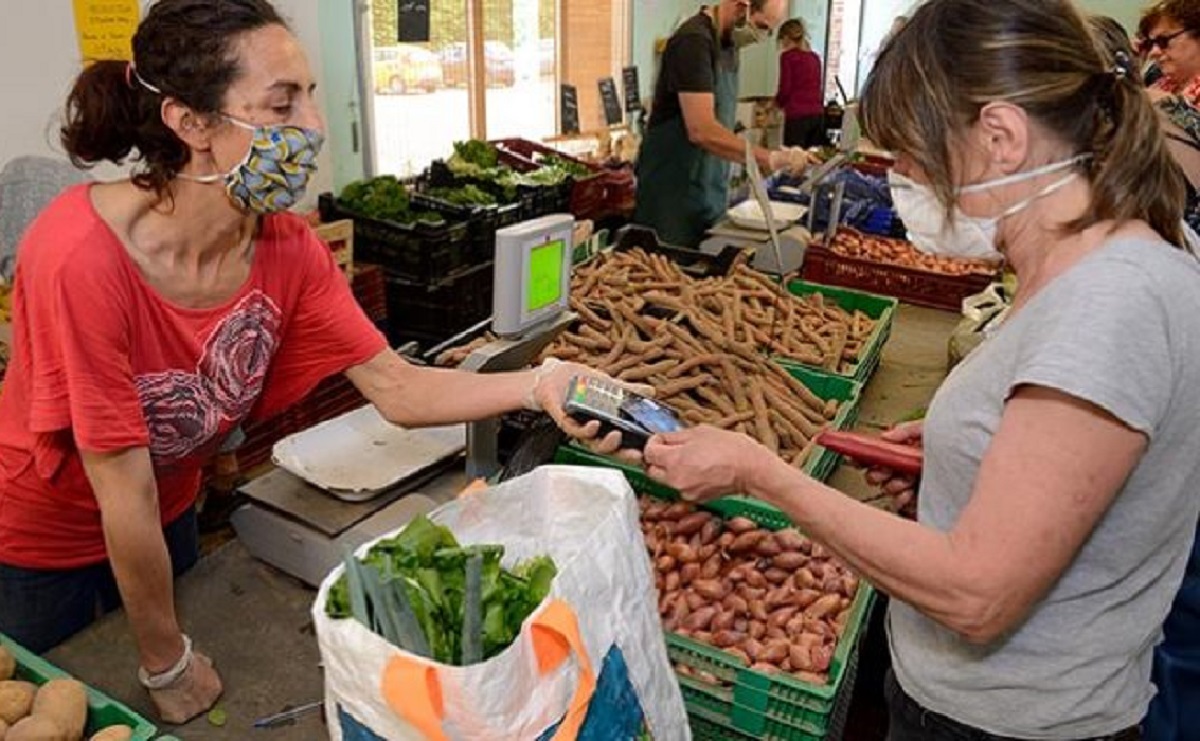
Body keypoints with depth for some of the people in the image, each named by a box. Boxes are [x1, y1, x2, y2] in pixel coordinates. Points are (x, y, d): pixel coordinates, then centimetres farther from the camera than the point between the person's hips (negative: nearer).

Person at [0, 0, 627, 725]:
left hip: (170, 514, 5)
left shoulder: (288, 247, -19)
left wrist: (539, 385, -35)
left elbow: (396, 387, -18)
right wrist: (168, 663, -16)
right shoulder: (82, 257, -36)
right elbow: (123, 491, -28)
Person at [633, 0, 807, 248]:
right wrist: (771, 158, -30)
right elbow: (702, 130, -29)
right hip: (675, 193, -8)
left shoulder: (728, 41, 10)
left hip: (712, 191, 8)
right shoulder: (694, 41, -18)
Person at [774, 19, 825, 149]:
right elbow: (815, 87, 18)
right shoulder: (815, 57, 14)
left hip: (797, 114, -6)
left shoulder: (788, 56, -2)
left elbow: (785, 88, -5)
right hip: (817, 113, 6)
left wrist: (777, 103, 15)